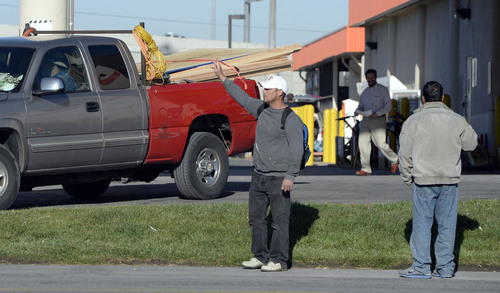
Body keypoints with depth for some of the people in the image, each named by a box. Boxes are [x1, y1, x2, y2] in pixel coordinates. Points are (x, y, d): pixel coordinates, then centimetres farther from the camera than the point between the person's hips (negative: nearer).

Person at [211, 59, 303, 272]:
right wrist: (222, 77, 21)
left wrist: (290, 176, -22)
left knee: (280, 220, -5)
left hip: (278, 178, -8)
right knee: (256, 217, 11)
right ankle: (260, 256, 19)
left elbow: (296, 149, -15)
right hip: (259, 175, 8)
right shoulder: (262, 109, 10)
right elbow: (242, 97, 22)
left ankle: (279, 260, -2)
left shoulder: (291, 119, -12)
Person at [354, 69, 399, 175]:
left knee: (381, 144, -11)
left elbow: (388, 105, -4)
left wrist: (377, 113, -16)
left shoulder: (382, 90, 2)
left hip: (378, 120, -6)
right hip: (365, 120, 6)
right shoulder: (365, 92, 20)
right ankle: (365, 168, -1)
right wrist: (358, 111, 1)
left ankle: (394, 160, 15)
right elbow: (361, 105, 25)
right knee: (363, 142, -5)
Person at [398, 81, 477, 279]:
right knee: (447, 224, 8)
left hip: (423, 180, -2)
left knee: (422, 222, 3)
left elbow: (405, 153, -3)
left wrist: (407, 178, 9)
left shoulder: (414, 121, -5)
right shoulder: (456, 121, 0)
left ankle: (421, 266, 2)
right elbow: (471, 143, 13)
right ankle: (446, 267, 9)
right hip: (450, 180, 2)